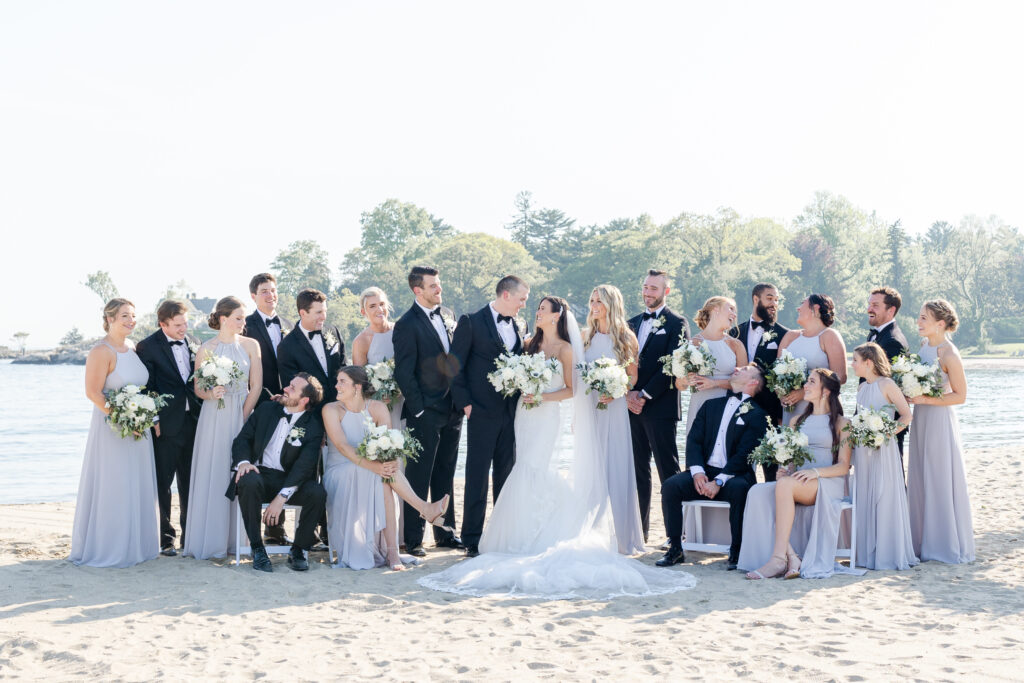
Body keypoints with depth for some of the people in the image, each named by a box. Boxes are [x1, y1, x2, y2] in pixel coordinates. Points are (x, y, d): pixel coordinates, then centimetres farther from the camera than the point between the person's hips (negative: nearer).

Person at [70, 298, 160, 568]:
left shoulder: (133, 348, 10)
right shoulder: (102, 351, -13)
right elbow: (93, 392, -17)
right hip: (112, 430, -8)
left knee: (137, 488, 12)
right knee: (112, 488, -2)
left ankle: (132, 545, 22)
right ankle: (107, 549, 7)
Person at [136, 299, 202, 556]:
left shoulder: (194, 343, 8)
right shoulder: (148, 347, -8)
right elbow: (146, 388, -7)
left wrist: (203, 413, 4)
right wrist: (153, 420, -11)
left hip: (194, 421, 5)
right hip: (166, 425, -5)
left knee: (190, 482, 12)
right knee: (162, 482, 4)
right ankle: (165, 537, 12)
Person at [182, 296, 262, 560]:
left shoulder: (250, 345, 3)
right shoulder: (206, 349, 1)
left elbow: (256, 386, 1)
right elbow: (198, 388, 5)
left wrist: (243, 418, -7)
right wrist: (211, 394, -17)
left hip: (242, 417, 1)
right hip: (213, 419, -1)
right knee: (212, 476, -1)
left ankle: (237, 539, 8)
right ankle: (210, 540, 4)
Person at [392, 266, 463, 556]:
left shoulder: (447, 315, 11)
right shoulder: (407, 325, -11)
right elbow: (403, 374, -12)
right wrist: (418, 409, -13)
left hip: (451, 411, 7)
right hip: (426, 413, -7)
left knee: (445, 476, 15)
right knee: (418, 477, 0)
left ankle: (445, 532, 24)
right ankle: (412, 539, 7)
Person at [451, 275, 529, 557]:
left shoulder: (517, 327, 13)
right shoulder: (471, 323, -5)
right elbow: (455, 367, -6)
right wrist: (465, 403, -10)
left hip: (510, 412, 6)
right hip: (482, 412, -6)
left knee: (506, 475, 11)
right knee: (477, 477, -1)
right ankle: (472, 540, 5)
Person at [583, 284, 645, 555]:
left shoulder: (625, 337, 1)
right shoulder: (585, 336, 11)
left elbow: (633, 375, 2)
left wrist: (615, 391, -17)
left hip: (614, 408, -3)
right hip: (588, 407, 3)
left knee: (616, 468, -3)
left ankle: (620, 536, 4)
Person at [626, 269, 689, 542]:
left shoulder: (676, 324, -2)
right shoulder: (632, 323, 17)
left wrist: (645, 395, -13)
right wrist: (628, 394, -3)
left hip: (660, 407, -6)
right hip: (633, 407, 6)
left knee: (668, 471, -4)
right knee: (638, 472, 9)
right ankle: (639, 529, 14)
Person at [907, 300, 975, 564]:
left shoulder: (949, 355, -15)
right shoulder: (924, 347, 8)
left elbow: (960, 395, -14)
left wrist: (925, 399, -20)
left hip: (940, 421, -8)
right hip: (921, 421, 8)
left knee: (942, 482, 0)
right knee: (921, 480, 11)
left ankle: (949, 545, 11)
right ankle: (925, 541, 20)